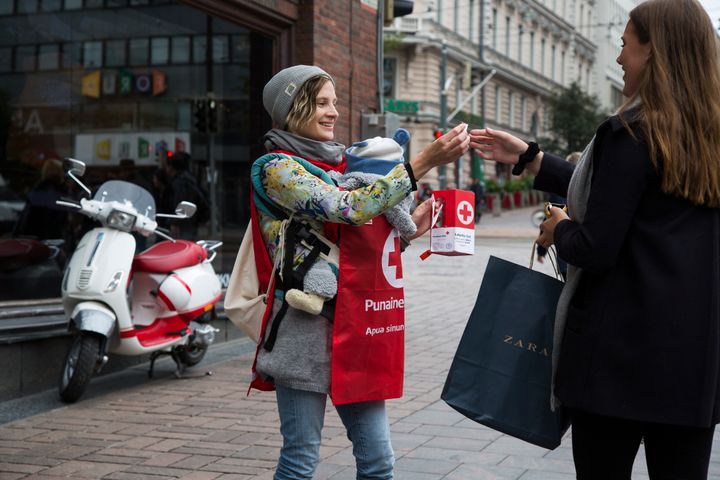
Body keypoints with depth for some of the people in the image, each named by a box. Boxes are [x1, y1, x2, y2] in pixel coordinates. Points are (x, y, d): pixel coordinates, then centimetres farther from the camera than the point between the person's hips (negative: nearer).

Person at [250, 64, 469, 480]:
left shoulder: (337, 164, 16)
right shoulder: (277, 168, -7)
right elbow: (350, 210, -22)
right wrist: (425, 162, -25)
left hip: (355, 325, 7)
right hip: (307, 326, -7)